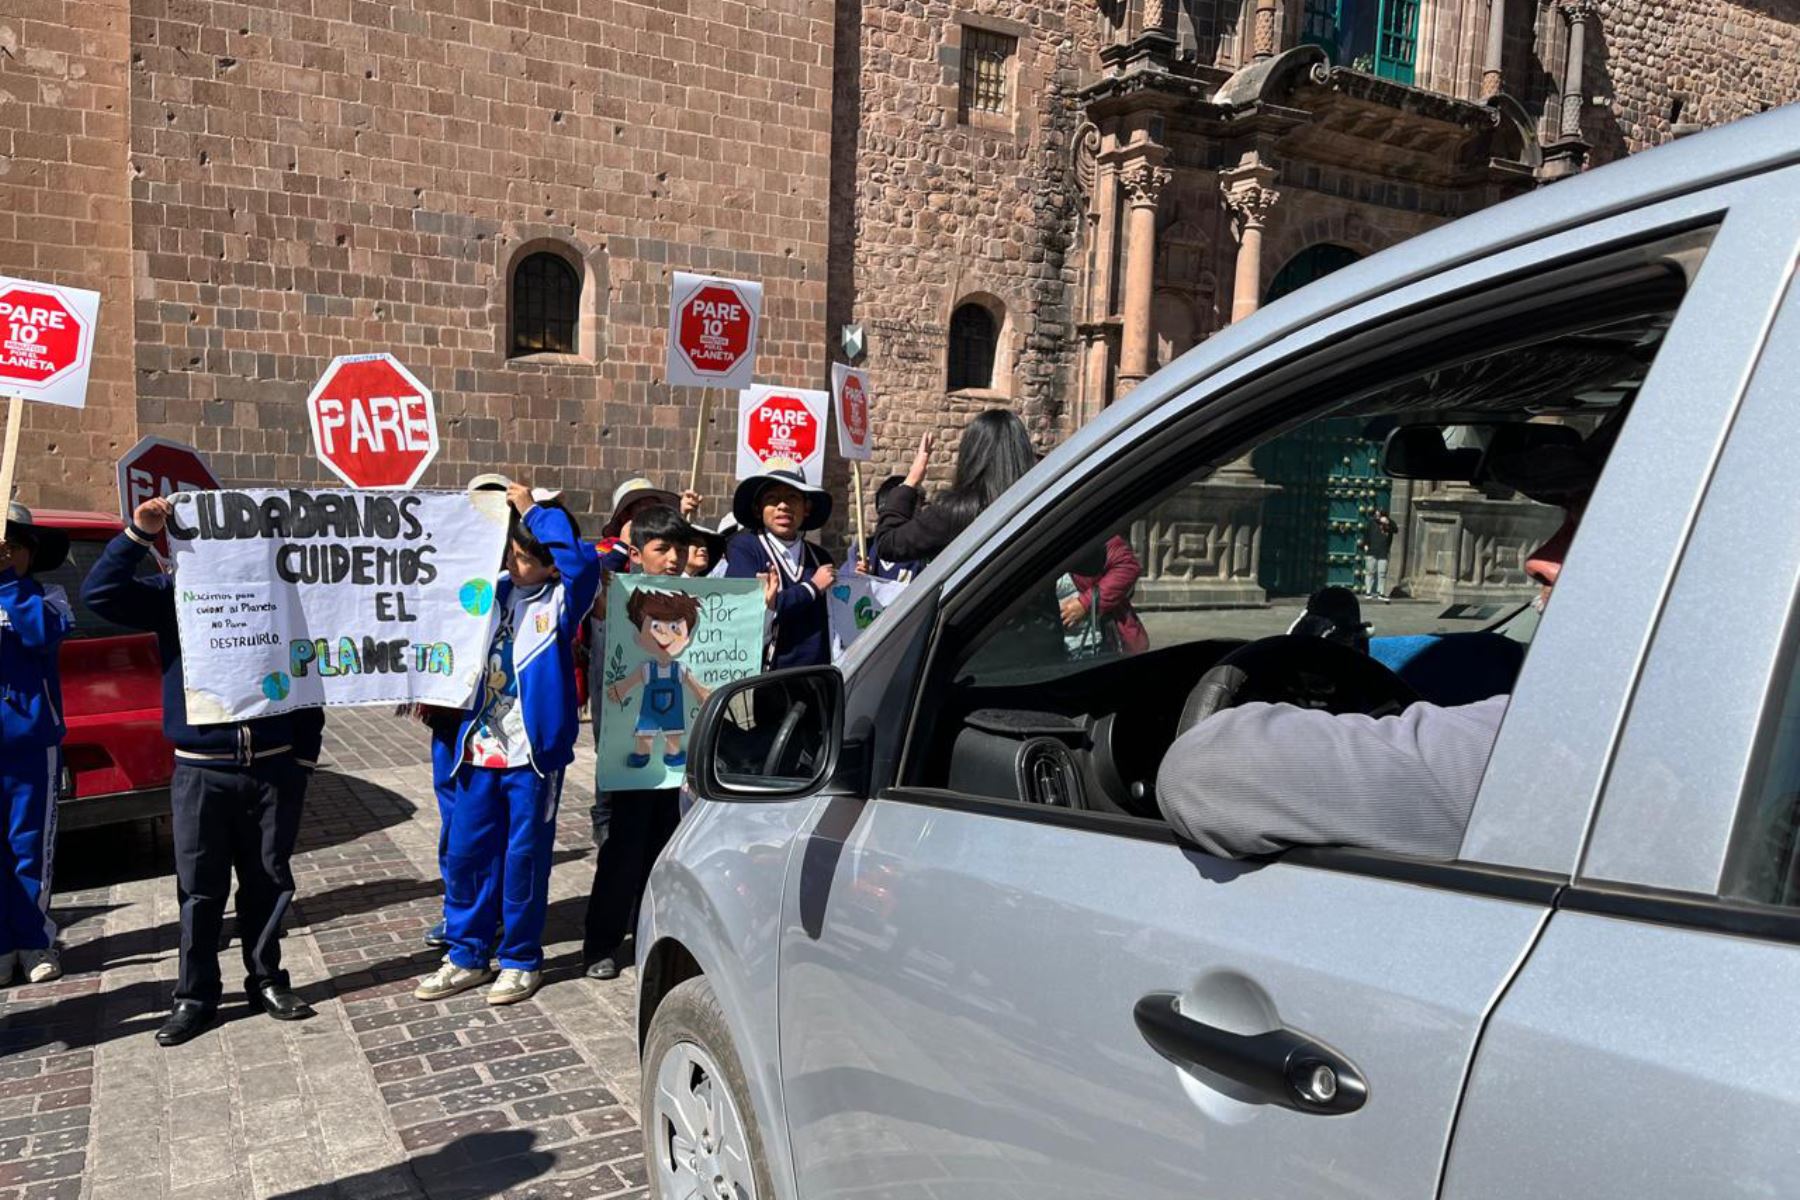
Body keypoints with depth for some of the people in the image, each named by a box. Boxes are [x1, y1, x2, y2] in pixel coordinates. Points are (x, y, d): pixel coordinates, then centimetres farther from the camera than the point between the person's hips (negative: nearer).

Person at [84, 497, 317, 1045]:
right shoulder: (173, 594, 2)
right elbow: (98, 593, -8)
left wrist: (306, 748, 2)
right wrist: (138, 534, -18)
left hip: (274, 767, 0)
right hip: (201, 770, 0)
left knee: (269, 881, 10)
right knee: (200, 888, 6)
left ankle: (266, 980, 25)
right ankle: (195, 994, 18)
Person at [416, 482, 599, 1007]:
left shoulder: (561, 600, -6)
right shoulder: (498, 593, 7)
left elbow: (583, 560, -25)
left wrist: (534, 509, -18)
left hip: (534, 751, -5)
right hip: (481, 747, 5)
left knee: (525, 856, 5)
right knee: (466, 851, 11)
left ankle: (521, 959, 21)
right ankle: (467, 955, 27)